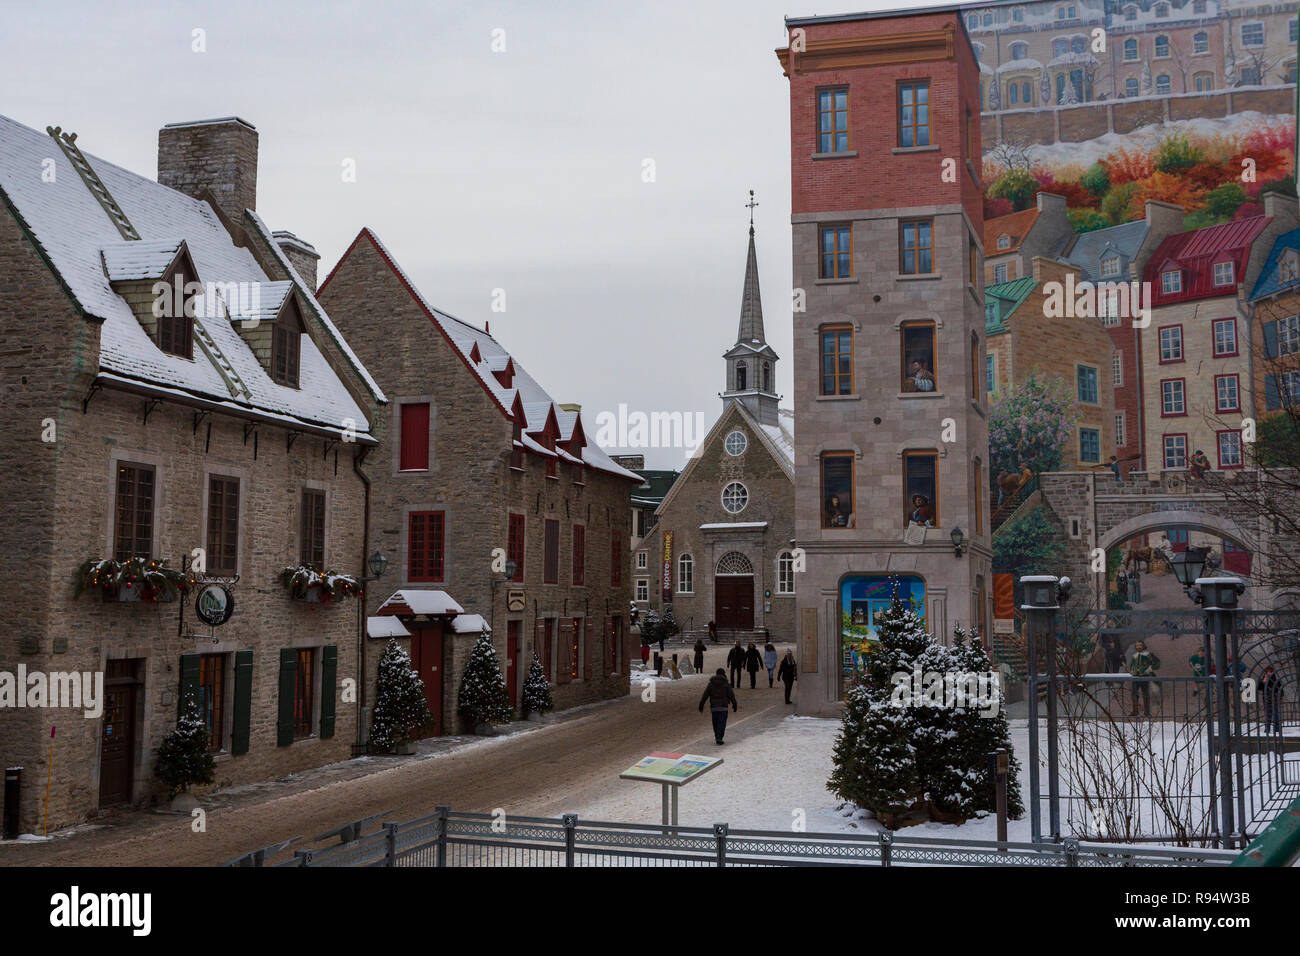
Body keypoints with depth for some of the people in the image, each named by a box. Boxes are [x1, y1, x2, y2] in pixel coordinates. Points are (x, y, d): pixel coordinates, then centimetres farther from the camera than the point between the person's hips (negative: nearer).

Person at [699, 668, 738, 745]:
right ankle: (719, 739, -13)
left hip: (714, 707, 2)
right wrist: (735, 706, 7)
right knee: (722, 723, -1)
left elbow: (705, 696, 1)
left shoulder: (711, 684, 3)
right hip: (723, 707, -2)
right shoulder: (726, 684, -3)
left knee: (715, 723, 15)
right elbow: (732, 696, -3)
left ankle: (717, 737, 28)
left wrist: (701, 707, 6)